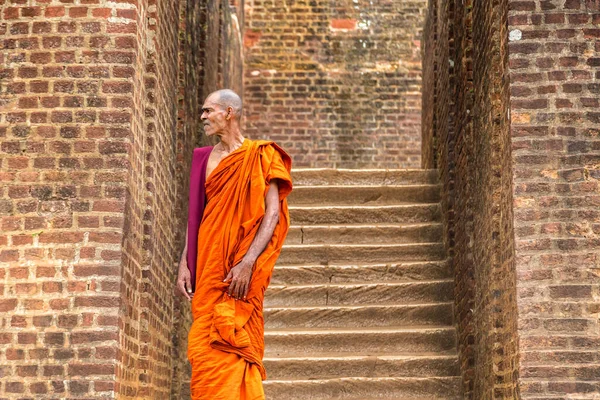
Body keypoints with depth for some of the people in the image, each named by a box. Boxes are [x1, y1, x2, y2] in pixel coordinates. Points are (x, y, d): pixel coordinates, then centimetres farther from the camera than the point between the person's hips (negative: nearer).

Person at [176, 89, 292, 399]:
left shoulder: (259, 156, -3)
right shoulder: (204, 158, 14)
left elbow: (273, 213, -11)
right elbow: (195, 213, 15)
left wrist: (247, 263, -21)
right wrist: (185, 263, 5)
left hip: (238, 268, -5)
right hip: (207, 264, 5)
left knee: (229, 346, -6)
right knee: (205, 346, 5)